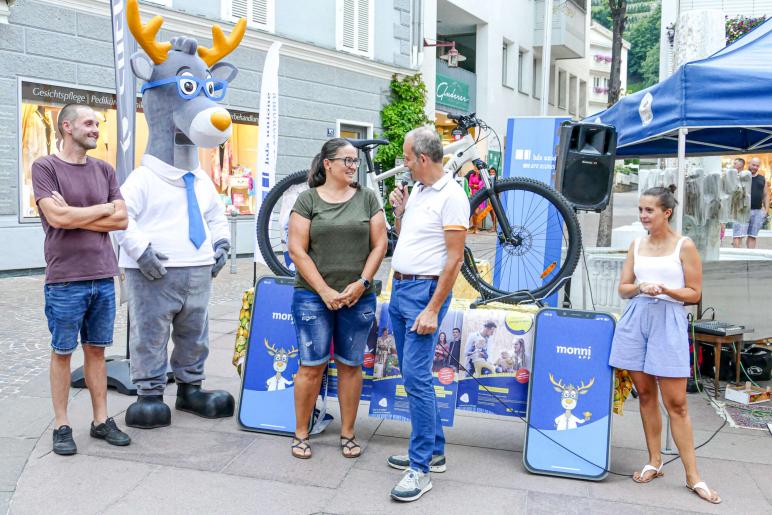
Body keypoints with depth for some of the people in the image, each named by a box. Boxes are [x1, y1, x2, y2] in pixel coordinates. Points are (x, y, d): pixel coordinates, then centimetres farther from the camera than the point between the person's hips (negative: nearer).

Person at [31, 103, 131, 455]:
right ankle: (61, 426, 16)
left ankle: (102, 421, 18)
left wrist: (75, 216, -7)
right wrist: (104, 208, -4)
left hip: (103, 278, 4)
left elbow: (121, 220, 3)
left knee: (96, 350, 11)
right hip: (65, 281, -4)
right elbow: (57, 217, -15)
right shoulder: (45, 167, -2)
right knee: (62, 352, 5)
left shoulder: (104, 171, 12)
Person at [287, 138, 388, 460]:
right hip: (313, 297, -2)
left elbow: (379, 244, 5)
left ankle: (347, 434, 21)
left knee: (351, 366, 8)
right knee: (311, 367, 0)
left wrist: (362, 283, -7)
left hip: (358, 297, 2)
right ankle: (300, 434, 15)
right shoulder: (308, 199, 1)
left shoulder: (366, 198, 7)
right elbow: (297, 250, -4)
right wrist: (325, 291, -10)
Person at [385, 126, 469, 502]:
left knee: (416, 378, -11)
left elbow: (454, 258, -17)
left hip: (425, 291, -9)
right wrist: (399, 210, 5)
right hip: (399, 288, 9)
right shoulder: (417, 190, 13)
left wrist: (433, 310, -20)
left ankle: (420, 468, -2)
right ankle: (434, 450, 27)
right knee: (413, 375, 14)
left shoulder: (451, 196, -14)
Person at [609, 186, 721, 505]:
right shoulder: (636, 245, 11)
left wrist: (665, 290, -18)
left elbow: (694, 294, -1)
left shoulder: (684, 246, -1)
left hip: (668, 322, -4)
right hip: (636, 320, 4)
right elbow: (623, 288, 11)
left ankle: (693, 476, 5)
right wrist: (641, 288, -10)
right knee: (645, 394, 8)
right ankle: (654, 462, 21)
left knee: (676, 402, -4)